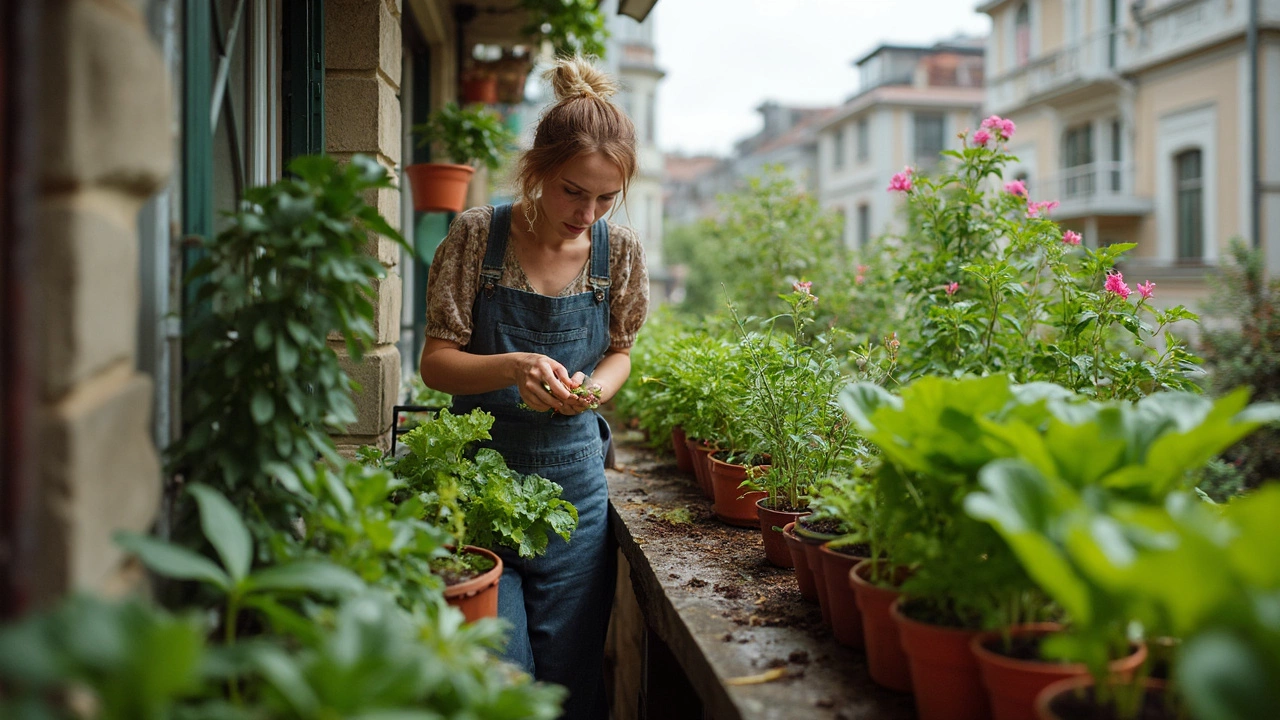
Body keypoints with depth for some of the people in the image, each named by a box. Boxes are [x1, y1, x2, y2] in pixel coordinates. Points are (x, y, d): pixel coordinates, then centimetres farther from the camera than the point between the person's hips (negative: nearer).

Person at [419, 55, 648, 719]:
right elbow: (437, 363, -7)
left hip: (573, 481, 2)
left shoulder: (619, 251, -2)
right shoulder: (477, 236, -9)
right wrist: (515, 368, -26)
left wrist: (591, 388, -11)